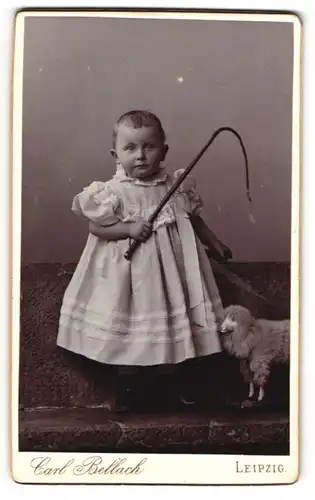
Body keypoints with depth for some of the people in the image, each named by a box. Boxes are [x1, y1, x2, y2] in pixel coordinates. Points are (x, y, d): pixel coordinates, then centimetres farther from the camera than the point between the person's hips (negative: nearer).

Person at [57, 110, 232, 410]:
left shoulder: (176, 185, -3)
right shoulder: (113, 192, -14)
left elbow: (193, 219, 9)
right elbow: (95, 226, -12)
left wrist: (214, 242, 13)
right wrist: (129, 228, -23)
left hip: (170, 265, 3)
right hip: (130, 270, -3)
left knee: (174, 315, 15)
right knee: (128, 326, 8)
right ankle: (127, 384, 28)